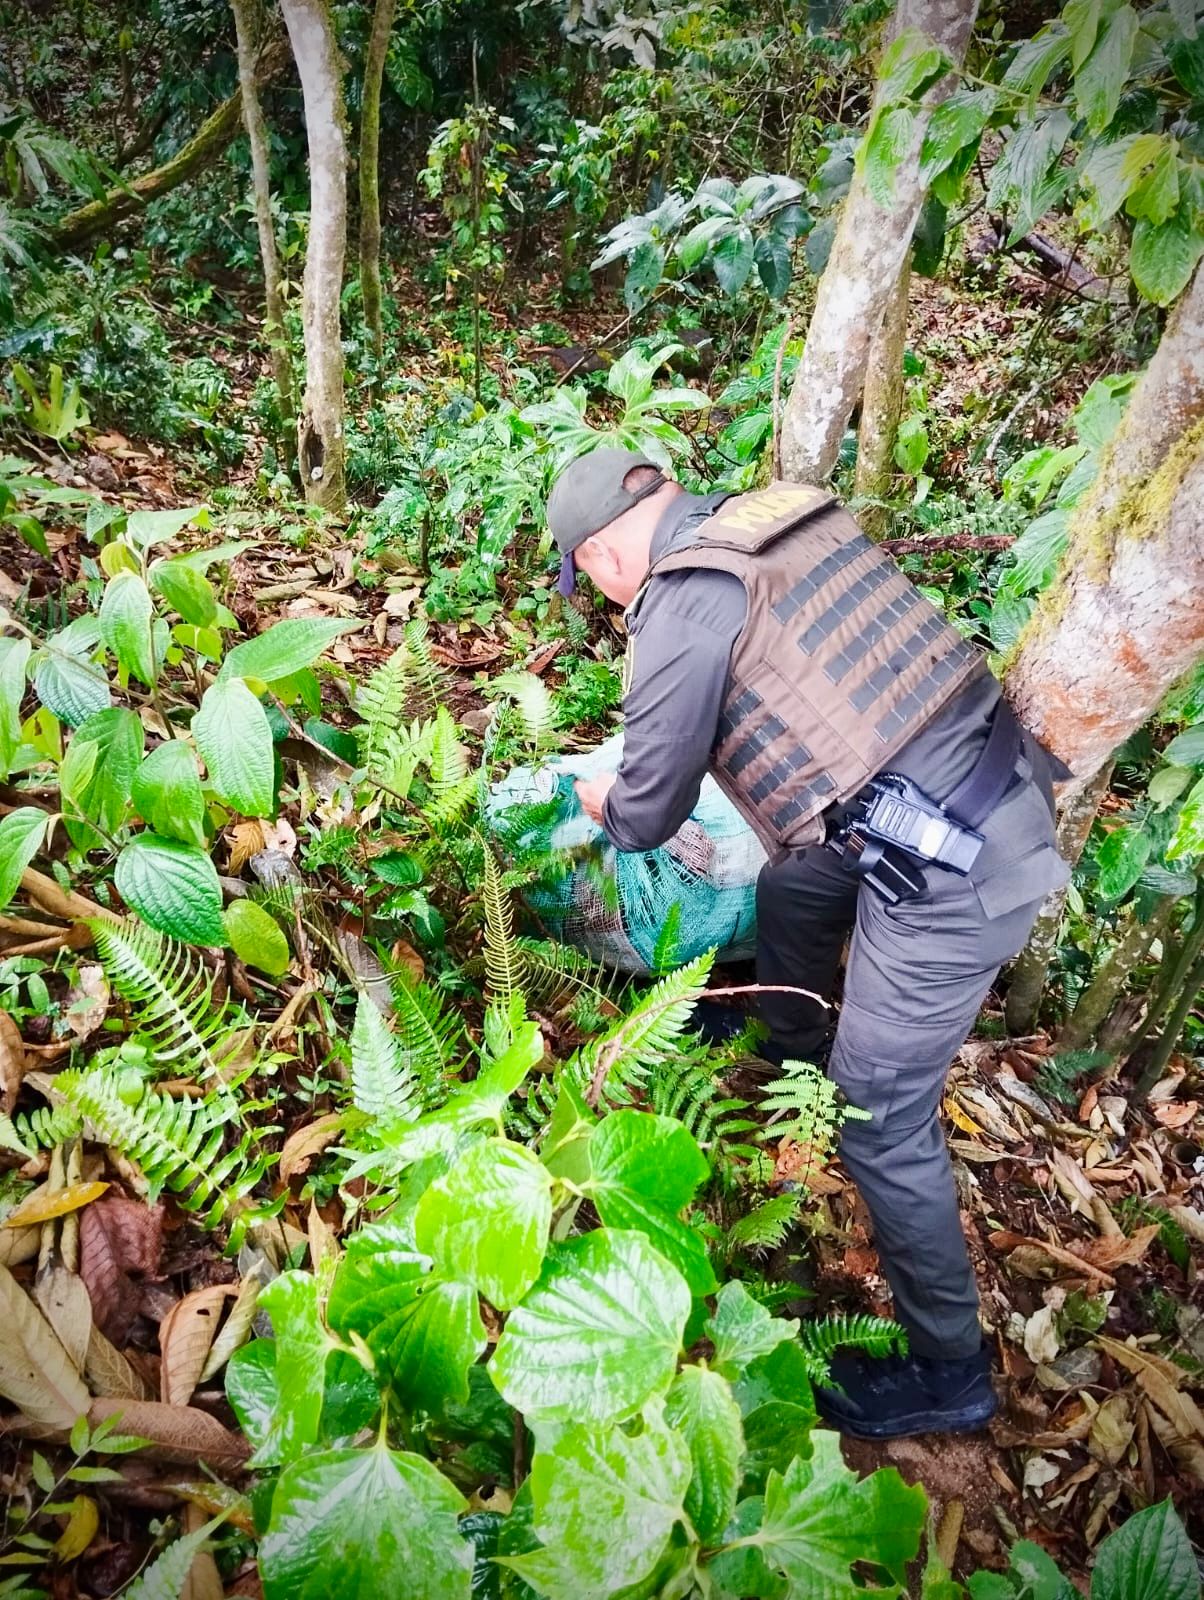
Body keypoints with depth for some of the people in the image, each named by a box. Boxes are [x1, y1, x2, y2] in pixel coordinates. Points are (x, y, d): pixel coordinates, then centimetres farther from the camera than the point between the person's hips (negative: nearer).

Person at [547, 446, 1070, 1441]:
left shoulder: (682, 609, -16)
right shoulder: (779, 514, 9)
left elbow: (647, 817, -5)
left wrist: (598, 800, 19)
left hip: (953, 869, -9)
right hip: (1001, 773, 10)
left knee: (881, 1117, 4)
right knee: (791, 888, 29)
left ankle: (950, 1371, 25)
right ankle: (792, 1057, 55)